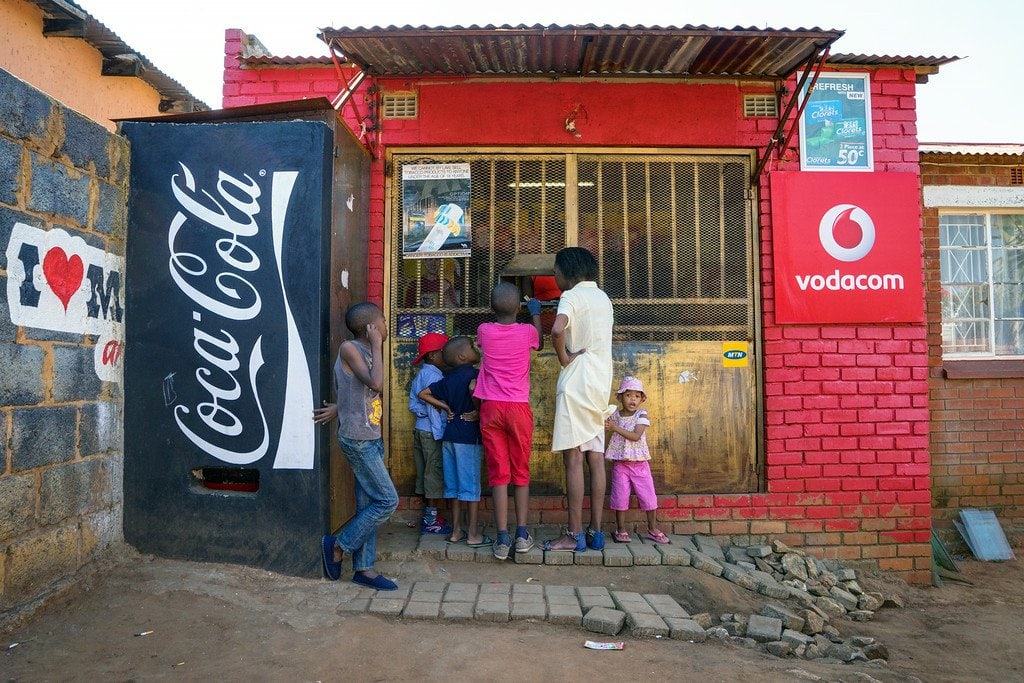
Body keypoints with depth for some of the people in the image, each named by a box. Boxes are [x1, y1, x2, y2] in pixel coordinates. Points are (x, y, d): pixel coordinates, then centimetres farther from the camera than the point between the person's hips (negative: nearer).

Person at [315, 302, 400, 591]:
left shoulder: (366, 351, 12)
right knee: (387, 501, -6)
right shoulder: (349, 348, -13)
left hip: (371, 438, 8)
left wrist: (339, 408, 3)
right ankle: (338, 545, 8)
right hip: (357, 439, -8)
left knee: (368, 504, 10)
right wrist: (377, 345, -16)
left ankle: (364, 568, 17)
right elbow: (376, 384, -24)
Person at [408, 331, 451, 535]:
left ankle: (428, 515, 23)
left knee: (425, 472, 14)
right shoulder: (434, 375, -15)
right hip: (432, 432, -9)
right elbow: (434, 406, -19)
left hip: (420, 429, 9)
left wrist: (423, 412, -3)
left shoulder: (420, 375, 13)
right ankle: (430, 521, 3)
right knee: (435, 472, -2)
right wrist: (440, 432, -16)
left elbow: (413, 405, 9)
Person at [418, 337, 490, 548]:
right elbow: (473, 388, -32)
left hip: (449, 435, 7)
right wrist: (478, 411, -17)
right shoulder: (474, 373, -9)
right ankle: (473, 534, 7)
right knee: (471, 485, 1)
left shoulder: (448, 378, 11)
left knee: (454, 484, 12)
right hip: (468, 435, -7)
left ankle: (456, 531, 19)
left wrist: (446, 407, 11)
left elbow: (423, 394, 12)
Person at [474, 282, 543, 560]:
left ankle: (502, 538, 0)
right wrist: (535, 314, 35)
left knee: (498, 473, 2)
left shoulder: (484, 331, -1)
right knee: (521, 472, 10)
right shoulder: (527, 331, -3)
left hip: (490, 409, 1)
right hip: (519, 408, 0)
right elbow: (539, 344, 22)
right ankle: (522, 534, 11)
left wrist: (498, 310, 37)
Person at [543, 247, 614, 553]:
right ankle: (595, 533, 12)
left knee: (573, 458, -4)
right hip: (600, 385, 8)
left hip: (576, 385, -8)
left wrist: (563, 357, -12)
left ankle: (575, 535, 0)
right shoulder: (603, 298, 17)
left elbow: (557, 330, -29)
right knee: (595, 458, 8)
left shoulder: (572, 296, -8)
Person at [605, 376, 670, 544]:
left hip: (640, 463, -1)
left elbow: (635, 436, -17)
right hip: (620, 463, 1)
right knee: (620, 497, 2)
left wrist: (615, 427, -20)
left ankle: (652, 529, 20)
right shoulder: (614, 415, 2)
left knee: (649, 497, 3)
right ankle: (621, 529, 17)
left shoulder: (642, 415, -5)